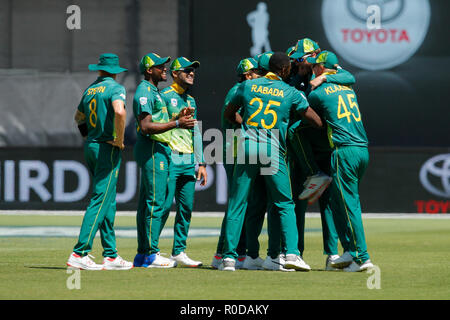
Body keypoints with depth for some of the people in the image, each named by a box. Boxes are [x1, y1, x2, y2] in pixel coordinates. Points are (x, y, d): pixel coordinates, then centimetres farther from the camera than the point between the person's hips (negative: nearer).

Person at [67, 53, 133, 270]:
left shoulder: (90, 90, 14)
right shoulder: (115, 88, -9)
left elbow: (79, 116, 32)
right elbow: (119, 112, -27)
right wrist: (119, 140, -17)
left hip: (90, 147, 8)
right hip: (108, 148, -8)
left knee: (108, 202, 11)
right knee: (100, 201, -9)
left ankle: (111, 256, 10)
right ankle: (79, 254, -16)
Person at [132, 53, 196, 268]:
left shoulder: (154, 92, 21)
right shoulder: (144, 92, -12)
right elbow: (146, 127, -21)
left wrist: (178, 117, 11)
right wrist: (176, 124, -24)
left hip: (159, 150, 11)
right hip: (152, 150, -11)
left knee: (147, 203, 11)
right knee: (155, 202, -12)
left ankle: (143, 255, 14)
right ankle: (150, 254, -12)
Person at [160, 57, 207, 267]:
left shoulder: (191, 100, 21)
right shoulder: (165, 96, -1)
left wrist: (201, 163, 17)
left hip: (189, 162, 7)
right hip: (170, 158, -7)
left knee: (186, 208, 4)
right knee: (165, 204, -11)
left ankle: (179, 252, 9)